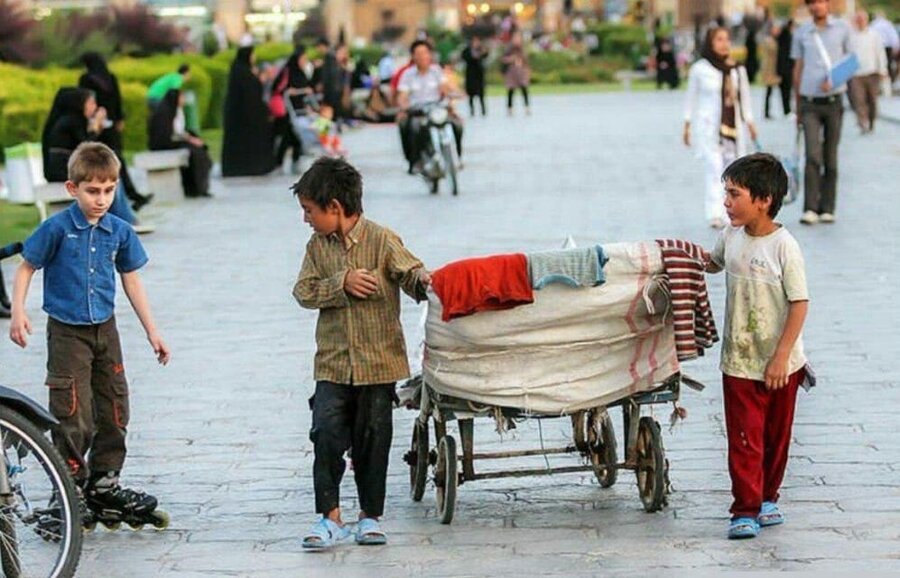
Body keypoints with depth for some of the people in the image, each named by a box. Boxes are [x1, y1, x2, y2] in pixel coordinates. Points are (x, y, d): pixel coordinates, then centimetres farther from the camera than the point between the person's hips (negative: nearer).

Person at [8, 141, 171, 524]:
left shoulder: (119, 231, 0)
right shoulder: (57, 228, -12)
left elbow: (131, 280, 10)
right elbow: (26, 268, -3)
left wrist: (152, 332, 11)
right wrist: (18, 313, -16)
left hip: (105, 330, 5)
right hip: (67, 332, -5)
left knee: (114, 410, 9)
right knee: (73, 417, -7)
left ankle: (104, 485, 22)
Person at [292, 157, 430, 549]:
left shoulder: (381, 240, -6)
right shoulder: (318, 246, 6)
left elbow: (410, 271, -13)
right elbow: (304, 292, 1)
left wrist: (422, 279, -37)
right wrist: (341, 283, -15)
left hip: (378, 362, -3)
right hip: (333, 362, 3)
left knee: (373, 439, 6)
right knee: (326, 434, -8)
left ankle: (370, 516, 20)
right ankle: (330, 517, -1)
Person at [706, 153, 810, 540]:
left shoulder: (783, 246, -16)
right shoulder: (731, 236, 0)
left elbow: (800, 304, -15)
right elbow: (713, 264, 24)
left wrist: (781, 357, -18)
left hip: (780, 365, -3)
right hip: (739, 363, 3)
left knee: (776, 436, 13)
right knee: (744, 439, -2)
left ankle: (767, 498, 30)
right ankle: (745, 510, 0)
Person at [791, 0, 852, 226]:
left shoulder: (842, 29, 5)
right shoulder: (801, 33, 6)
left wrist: (834, 79, -11)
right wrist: (797, 106, 14)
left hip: (833, 100, 1)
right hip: (810, 103, -1)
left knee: (831, 157, 5)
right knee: (813, 156, -12)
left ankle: (827, 209, 13)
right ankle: (810, 209, -12)